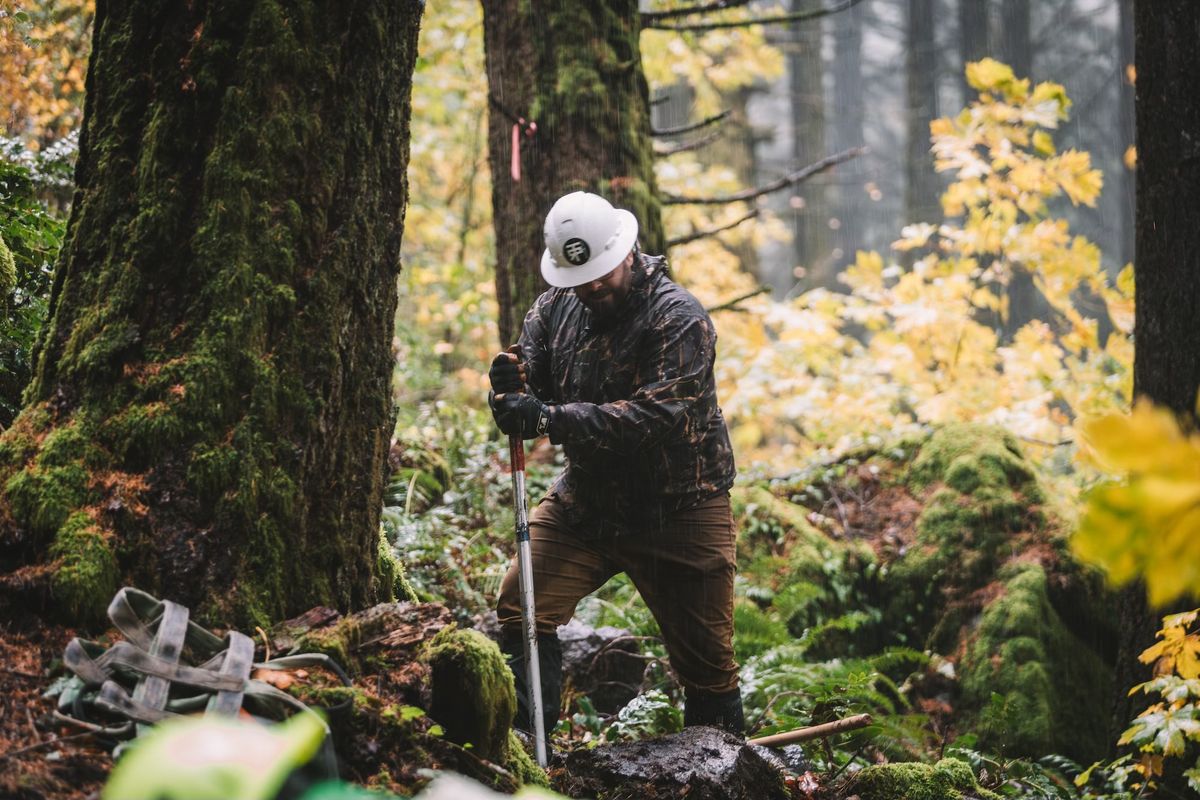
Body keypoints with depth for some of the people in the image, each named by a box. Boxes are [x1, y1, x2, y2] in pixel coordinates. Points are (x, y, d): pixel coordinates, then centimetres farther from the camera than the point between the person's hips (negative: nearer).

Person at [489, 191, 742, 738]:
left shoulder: (679, 318, -19)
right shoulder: (557, 308, -1)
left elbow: (657, 415, -31)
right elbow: (527, 401, -3)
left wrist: (552, 417, -40)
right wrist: (510, 385, -30)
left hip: (677, 510, -4)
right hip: (584, 503, 5)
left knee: (706, 660, 4)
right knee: (520, 608, -11)